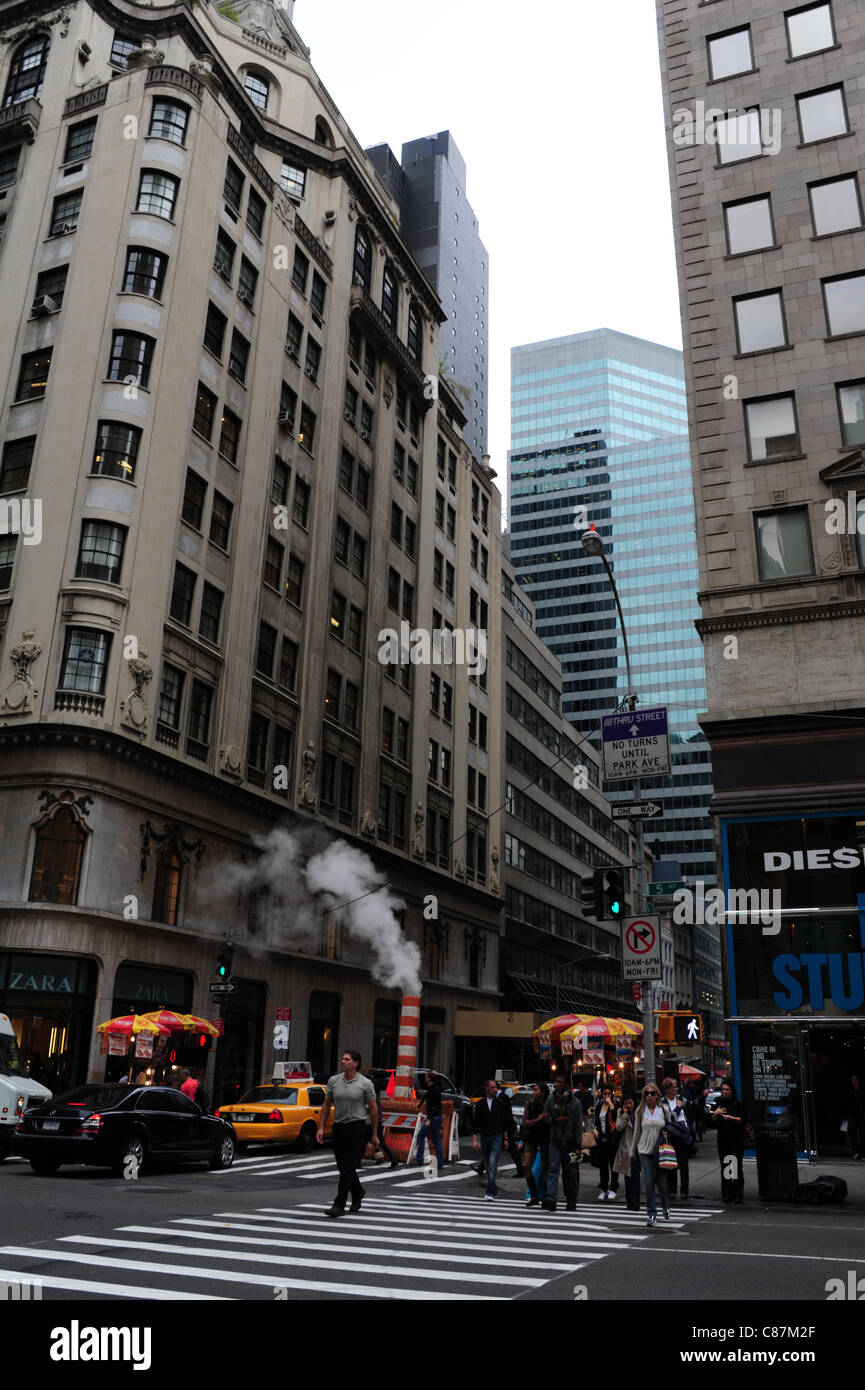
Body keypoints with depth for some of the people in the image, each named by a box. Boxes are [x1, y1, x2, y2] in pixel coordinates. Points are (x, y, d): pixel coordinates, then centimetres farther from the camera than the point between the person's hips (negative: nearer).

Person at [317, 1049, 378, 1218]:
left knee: (348, 1167, -9)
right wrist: (321, 1127, 4)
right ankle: (357, 1193, 39)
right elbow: (326, 1105, 11)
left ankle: (339, 1205, -7)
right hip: (339, 1127, 5)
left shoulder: (365, 1083, -6)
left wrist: (375, 1134, -1)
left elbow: (373, 1109, -1)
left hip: (357, 1127, -5)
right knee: (343, 1165, 14)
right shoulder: (333, 1081, 4)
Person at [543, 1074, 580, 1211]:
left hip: (569, 1141, -1)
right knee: (553, 1168, -12)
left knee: (570, 1171, 6)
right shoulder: (550, 1099, 5)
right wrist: (555, 1120, -11)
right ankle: (551, 1198, -21)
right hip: (554, 1139, 1)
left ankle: (571, 1200, 19)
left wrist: (578, 1145, -8)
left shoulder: (575, 1103, -3)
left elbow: (578, 1125, -3)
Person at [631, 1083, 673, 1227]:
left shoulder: (664, 1110, 2)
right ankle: (652, 1214, 6)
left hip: (660, 1151, 0)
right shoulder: (640, 1111, 3)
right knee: (648, 1183, -4)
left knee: (661, 1181, 3)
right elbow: (637, 1132, 10)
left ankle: (665, 1207, 32)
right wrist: (632, 1151, 13)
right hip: (645, 1150, 0)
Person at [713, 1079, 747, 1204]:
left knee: (737, 1167, -5)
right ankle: (727, 1196, 8)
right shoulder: (719, 1104, 10)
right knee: (725, 1168, 2)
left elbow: (744, 1120, -6)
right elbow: (712, 1123, 8)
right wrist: (715, 1114, -10)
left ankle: (738, 1196, 2)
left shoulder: (738, 1104, 0)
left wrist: (731, 1118, -15)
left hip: (737, 1139, -3)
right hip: (723, 1139, 3)